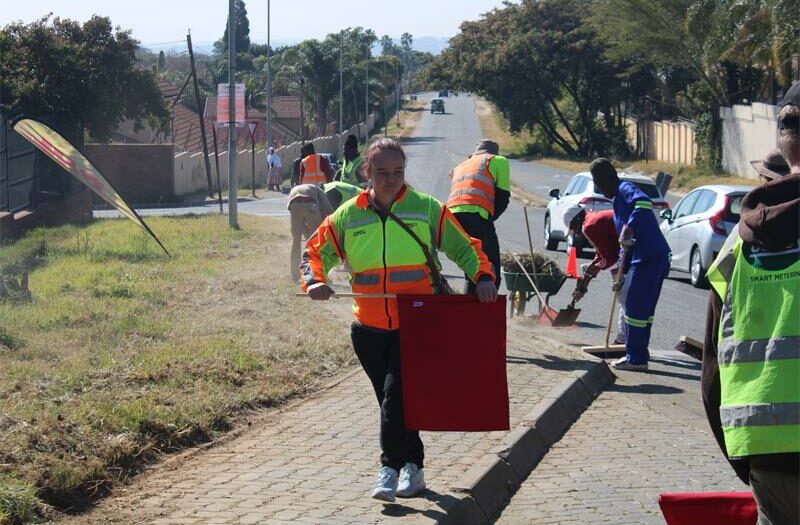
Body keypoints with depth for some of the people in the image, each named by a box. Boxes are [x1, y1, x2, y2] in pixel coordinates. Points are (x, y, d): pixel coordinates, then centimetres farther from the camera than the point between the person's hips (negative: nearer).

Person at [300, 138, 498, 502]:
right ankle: (412, 466, 23)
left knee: (396, 394, -15)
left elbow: (464, 247, 5)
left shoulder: (427, 209, -1)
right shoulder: (348, 216, 4)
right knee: (392, 399, 10)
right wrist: (314, 280, -7)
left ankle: (390, 469, -6)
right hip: (369, 327, 3)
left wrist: (482, 276, -12)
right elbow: (316, 251, 13)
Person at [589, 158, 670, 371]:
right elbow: (627, 244, 26)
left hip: (649, 259, -10)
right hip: (655, 258, 10)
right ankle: (638, 356, 26)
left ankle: (636, 359, 3)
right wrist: (622, 273, 26)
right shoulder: (618, 199, 23)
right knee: (643, 309, 17)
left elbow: (644, 203, -31)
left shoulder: (625, 190, -7)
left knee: (636, 309, -3)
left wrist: (629, 228, -35)